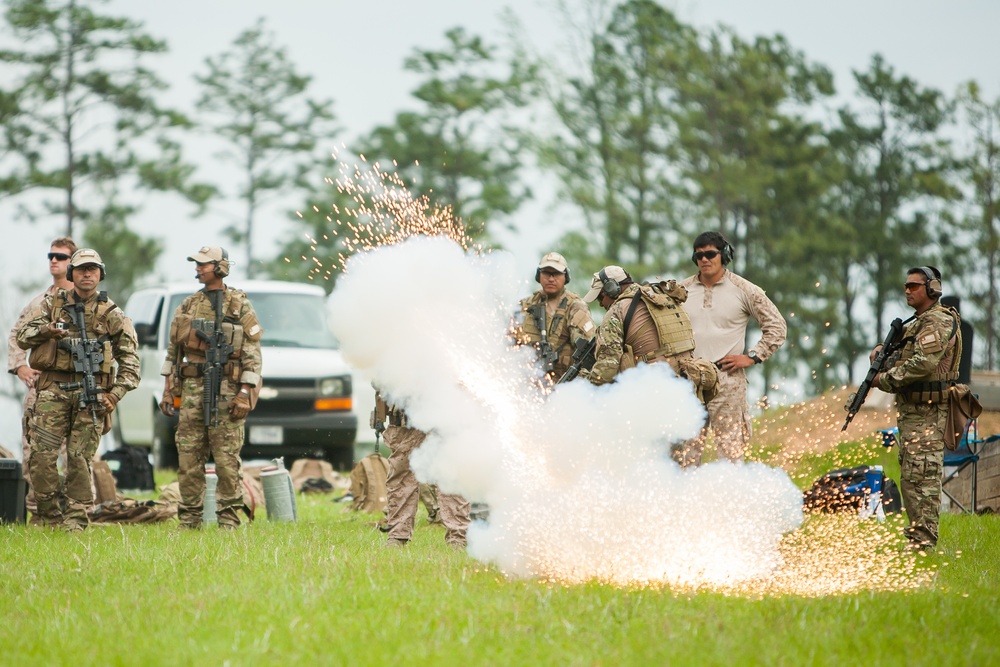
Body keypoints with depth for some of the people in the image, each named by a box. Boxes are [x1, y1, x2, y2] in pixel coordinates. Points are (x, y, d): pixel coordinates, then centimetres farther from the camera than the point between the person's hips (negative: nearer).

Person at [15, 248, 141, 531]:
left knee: (80, 459, -4)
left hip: (91, 393, -1)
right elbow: (22, 336, 9)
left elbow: (130, 359, 8)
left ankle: (75, 522, 1)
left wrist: (116, 393, -4)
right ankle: (50, 518, 3)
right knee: (42, 455, -7)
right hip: (53, 390, 1)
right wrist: (45, 331, -12)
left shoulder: (112, 314, 8)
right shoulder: (53, 303, 13)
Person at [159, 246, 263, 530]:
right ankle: (189, 519, 8)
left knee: (227, 458, -5)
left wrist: (245, 394, -11)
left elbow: (252, 354, -3)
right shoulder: (188, 306, 14)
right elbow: (173, 351, 18)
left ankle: (228, 519, 1)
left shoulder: (240, 306, 1)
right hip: (192, 389, 4)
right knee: (188, 456, 2)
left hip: (227, 390, -4)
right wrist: (167, 390, 11)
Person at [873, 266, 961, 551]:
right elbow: (905, 362, 25)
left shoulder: (938, 322, -12)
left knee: (922, 475, -12)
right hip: (910, 411, 11)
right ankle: (915, 535, 19)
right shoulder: (916, 323, 21)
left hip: (927, 413, -11)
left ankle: (923, 540, -13)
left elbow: (923, 363, -24)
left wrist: (886, 378, -15)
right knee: (909, 477, 13)